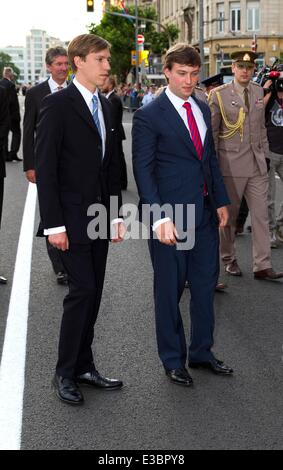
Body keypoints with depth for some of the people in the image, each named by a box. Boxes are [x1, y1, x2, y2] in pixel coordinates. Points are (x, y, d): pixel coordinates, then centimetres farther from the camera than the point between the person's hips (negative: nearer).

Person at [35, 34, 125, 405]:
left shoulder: (105, 106, 12)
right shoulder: (58, 104, -10)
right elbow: (45, 168, -14)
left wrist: (116, 215, 12)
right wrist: (54, 224, -18)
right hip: (72, 218, -7)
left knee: (92, 294, 9)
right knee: (82, 291, -8)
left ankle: (84, 367, 20)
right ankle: (65, 372, 6)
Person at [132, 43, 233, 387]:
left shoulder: (202, 109, 11)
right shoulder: (149, 116, -10)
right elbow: (142, 170, -14)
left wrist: (221, 200, 13)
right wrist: (159, 217, -22)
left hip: (205, 214, 7)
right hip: (170, 216, -6)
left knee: (205, 284, 15)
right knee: (169, 290, 7)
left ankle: (201, 352, 32)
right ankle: (172, 359, 23)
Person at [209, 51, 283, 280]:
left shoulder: (259, 92, 9)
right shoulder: (219, 95, -5)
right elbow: (212, 132, -3)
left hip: (257, 165, 4)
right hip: (231, 164, -4)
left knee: (261, 214, 1)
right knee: (228, 214, 8)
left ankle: (262, 265, 4)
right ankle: (229, 259, 24)